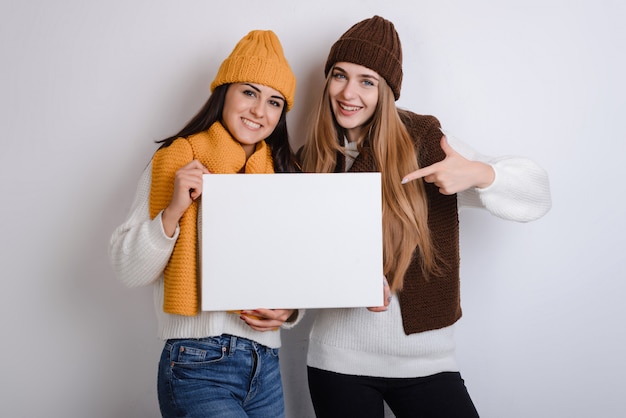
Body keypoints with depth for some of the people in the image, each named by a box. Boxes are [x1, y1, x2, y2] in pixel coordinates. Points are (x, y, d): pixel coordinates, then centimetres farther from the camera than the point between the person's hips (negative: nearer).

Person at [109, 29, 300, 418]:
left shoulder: (282, 175, 10)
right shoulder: (177, 162, -3)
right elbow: (129, 270, -6)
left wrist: (289, 311, -1)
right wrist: (174, 211, -19)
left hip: (266, 369, 5)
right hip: (199, 368, -5)